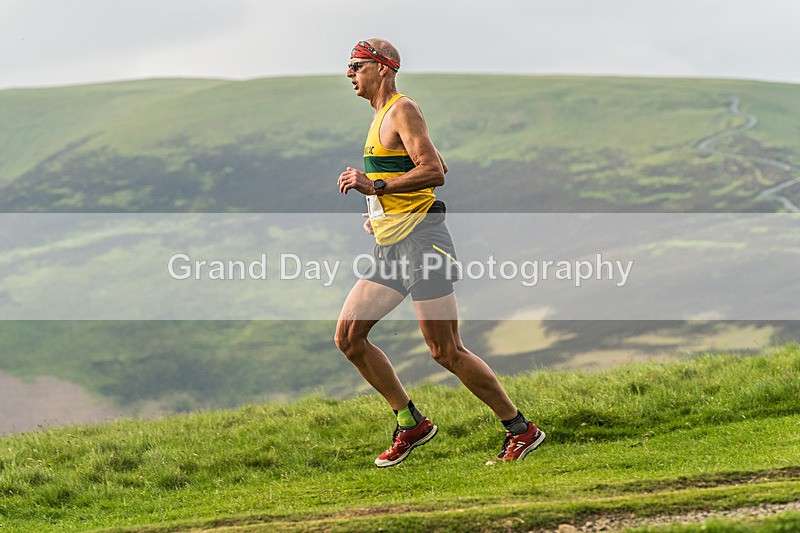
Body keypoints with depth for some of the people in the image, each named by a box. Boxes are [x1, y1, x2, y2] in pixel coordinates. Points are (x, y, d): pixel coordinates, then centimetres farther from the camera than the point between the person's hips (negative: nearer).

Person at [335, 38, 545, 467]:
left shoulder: (402, 110, -8)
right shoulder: (382, 117, 22)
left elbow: (434, 172, -18)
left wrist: (376, 186, -21)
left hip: (421, 240, -10)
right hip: (390, 250, 10)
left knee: (446, 352, -10)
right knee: (347, 336, 1)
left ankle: (520, 429, 0)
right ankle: (410, 423, 8)